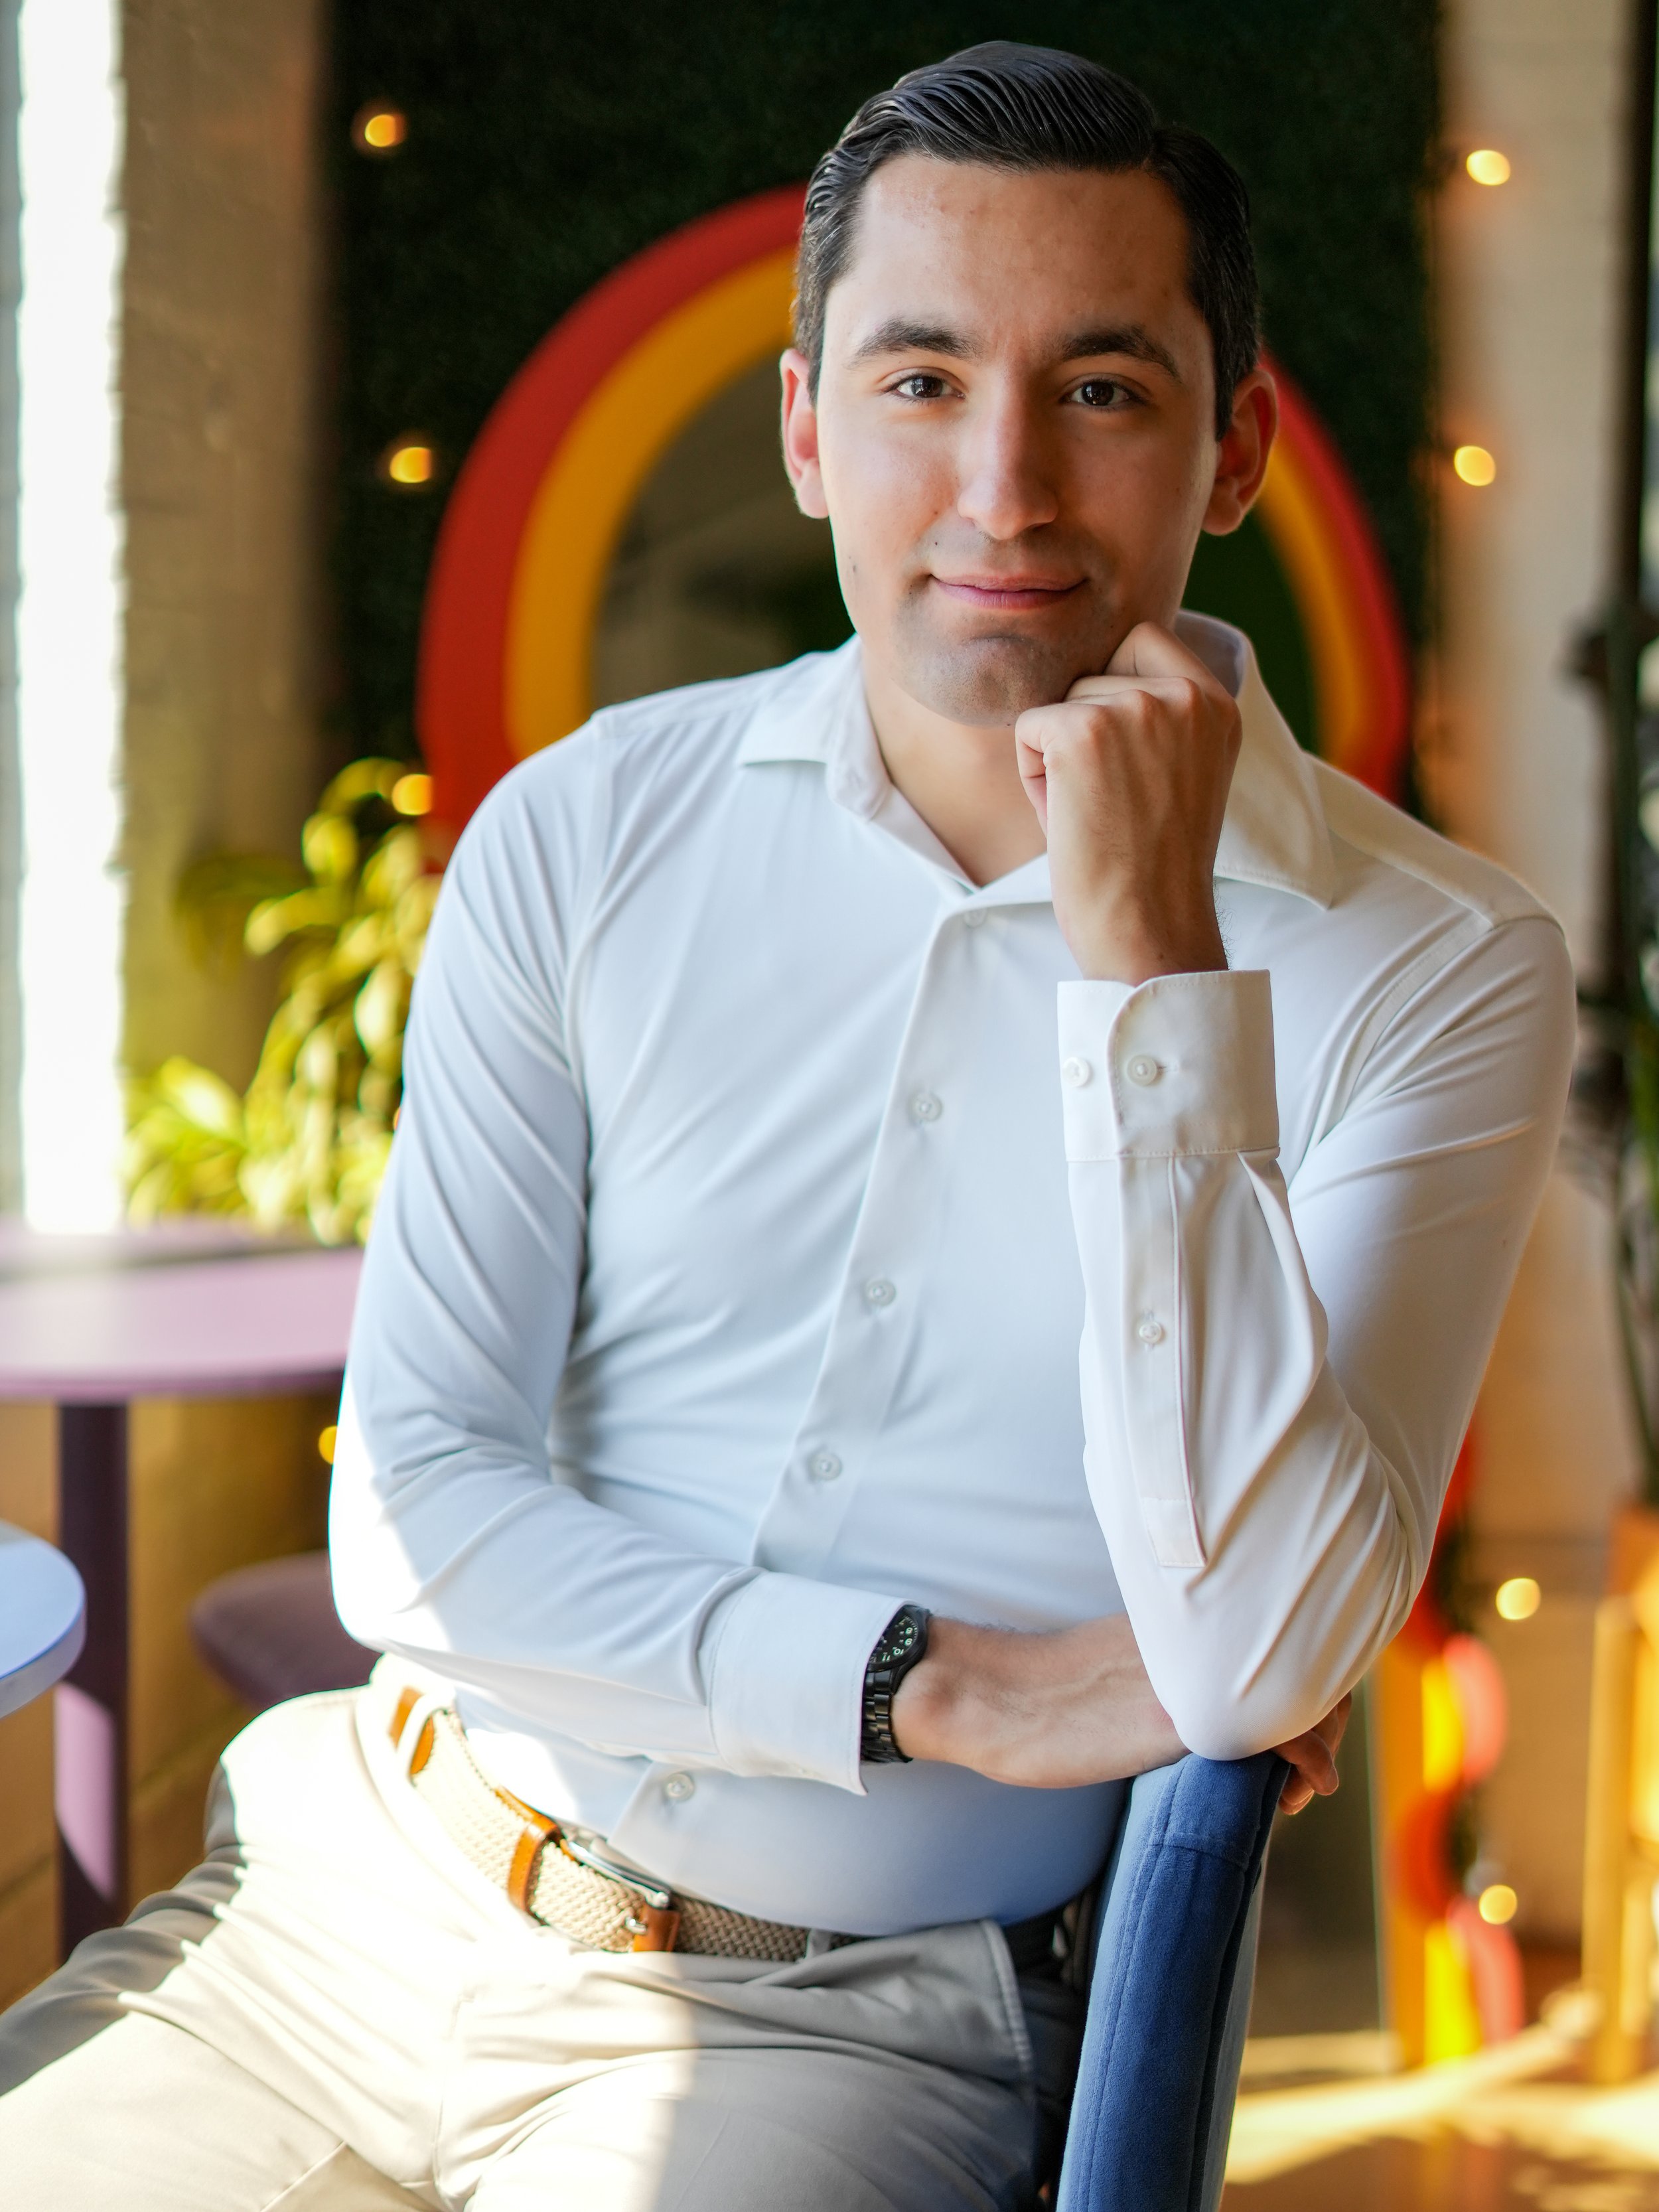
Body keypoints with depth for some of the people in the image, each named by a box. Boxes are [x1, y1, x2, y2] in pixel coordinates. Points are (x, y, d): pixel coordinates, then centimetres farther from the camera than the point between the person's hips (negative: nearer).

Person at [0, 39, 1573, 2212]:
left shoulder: (1439, 968, -7)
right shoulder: (584, 836, 1)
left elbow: (1252, 1659, -18)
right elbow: (415, 1512, -1)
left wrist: (1147, 948, -22)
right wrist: (940, 1684, -13)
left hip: (850, 2021, -3)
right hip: (373, 1891, 3)